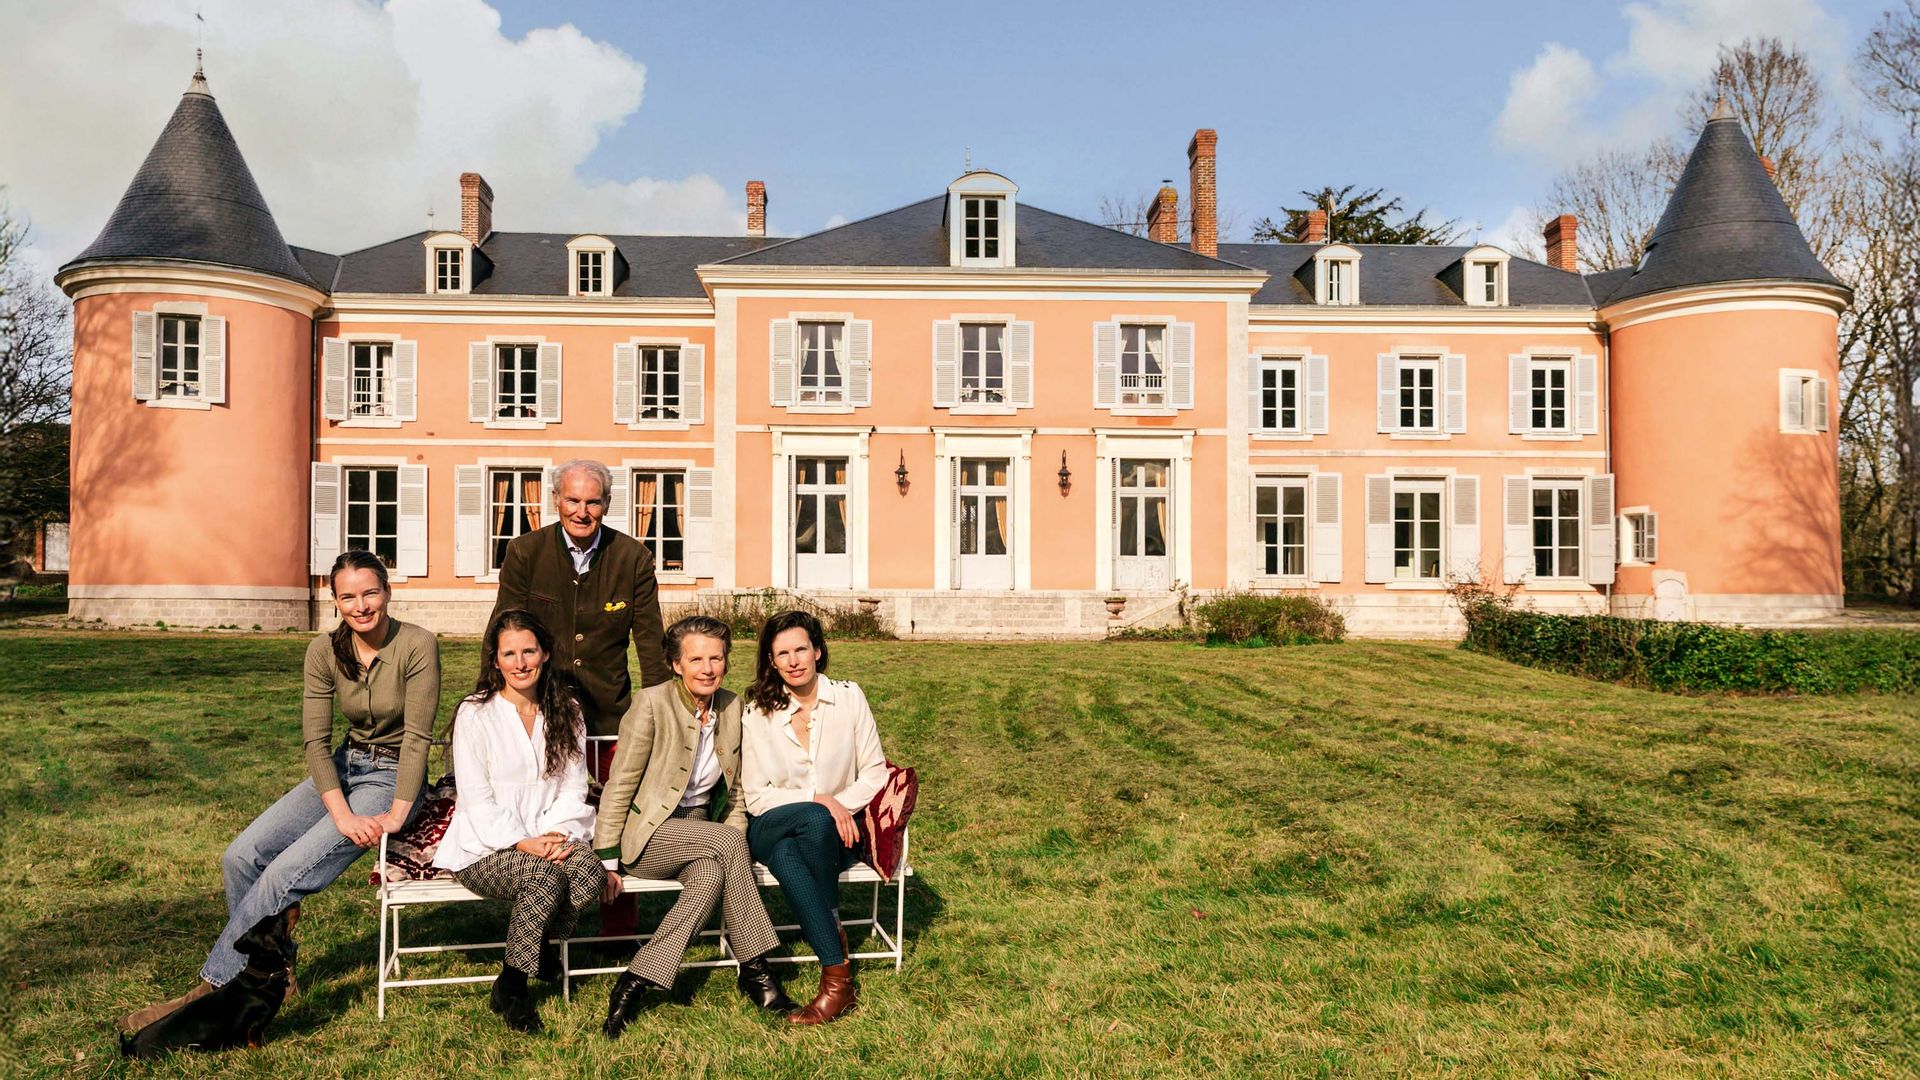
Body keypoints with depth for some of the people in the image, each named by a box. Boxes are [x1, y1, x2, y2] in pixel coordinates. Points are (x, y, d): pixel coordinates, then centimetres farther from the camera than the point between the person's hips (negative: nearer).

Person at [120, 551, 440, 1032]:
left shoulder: (417, 645, -18)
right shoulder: (325, 651, -5)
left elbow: (417, 737, -18)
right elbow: (316, 741, -7)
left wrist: (397, 815, -23)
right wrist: (343, 815, -19)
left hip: (392, 778, -6)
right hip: (342, 768, 6)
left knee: (282, 875, -17)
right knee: (241, 857, -8)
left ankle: (213, 990, -2)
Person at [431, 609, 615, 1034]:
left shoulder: (566, 712, 11)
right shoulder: (474, 713, -2)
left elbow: (574, 786, 7)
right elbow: (477, 798, -7)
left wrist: (555, 834, -11)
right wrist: (522, 842, -19)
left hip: (550, 839, 4)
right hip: (485, 847, -3)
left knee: (590, 870, -30)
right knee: (547, 875, -34)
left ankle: (542, 938, 2)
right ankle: (510, 985, -12)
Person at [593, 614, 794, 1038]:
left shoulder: (732, 707, 4)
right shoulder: (652, 703, -13)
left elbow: (733, 789, 13)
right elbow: (619, 786, -10)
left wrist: (736, 853, 0)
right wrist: (606, 860, -12)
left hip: (704, 834, 5)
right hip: (648, 833, -5)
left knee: (712, 873, -30)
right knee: (728, 842, -30)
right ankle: (754, 968, -20)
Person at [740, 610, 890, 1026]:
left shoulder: (848, 697, 0)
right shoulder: (757, 714, -2)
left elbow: (875, 771, 3)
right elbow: (756, 797, -3)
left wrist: (842, 805, -15)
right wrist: (819, 801, -16)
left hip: (838, 828, 1)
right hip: (773, 829, 0)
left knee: (817, 828, -36)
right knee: (814, 819, -37)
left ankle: (833, 982, -19)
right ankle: (839, 977, -29)